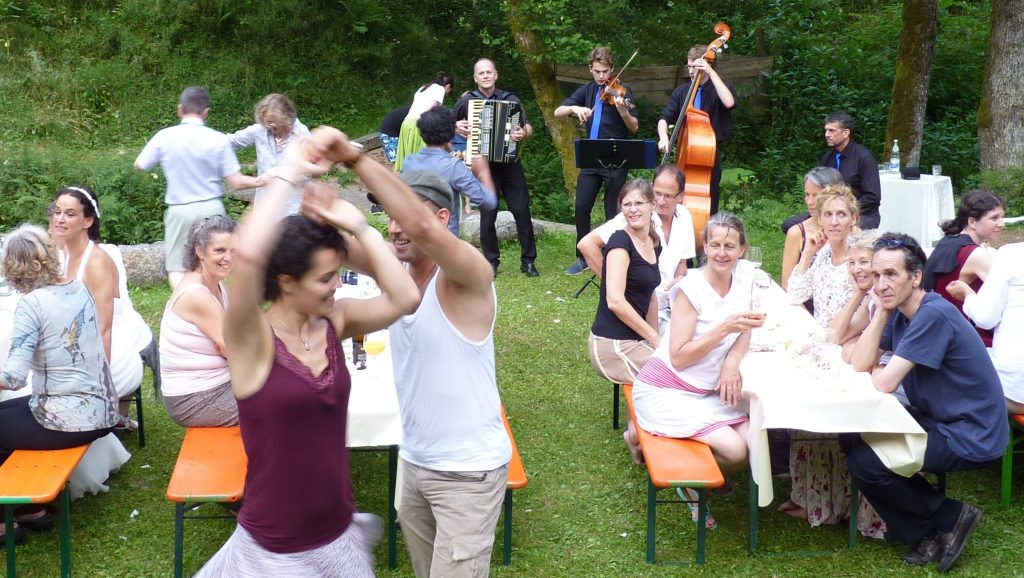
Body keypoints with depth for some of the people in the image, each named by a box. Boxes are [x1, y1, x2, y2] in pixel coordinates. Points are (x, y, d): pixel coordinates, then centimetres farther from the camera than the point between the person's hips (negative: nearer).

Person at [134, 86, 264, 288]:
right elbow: (236, 182, -6)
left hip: (179, 211, -1)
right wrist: (257, 181, 12)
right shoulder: (219, 140, -7)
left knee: (176, 268, 5)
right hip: (211, 209, 1)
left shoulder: (165, 137, -7)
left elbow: (139, 165, 7)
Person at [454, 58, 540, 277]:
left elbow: (529, 128, 6)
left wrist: (524, 133, -16)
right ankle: (491, 262, 13)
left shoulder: (510, 99, 8)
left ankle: (528, 260, 8)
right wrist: (457, 127, -5)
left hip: (510, 162, 1)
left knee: (522, 210, -2)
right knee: (488, 215, 0)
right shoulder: (467, 100, 6)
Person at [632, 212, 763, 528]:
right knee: (734, 450, -20)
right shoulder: (691, 288, -18)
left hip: (708, 392, 7)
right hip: (665, 391, -7)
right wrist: (725, 327, -27)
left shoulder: (746, 274, -1)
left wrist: (732, 360, -12)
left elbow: (745, 331, 9)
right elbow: (679, 357, -19)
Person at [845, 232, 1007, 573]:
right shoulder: (899, 312, 4)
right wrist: (881, 313, -8)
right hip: (936, 420, 10)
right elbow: (860, 364, 1)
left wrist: (873, 372, 0)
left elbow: (883, 384, -24)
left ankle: (949, 518, 5)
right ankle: (925, 532, 9)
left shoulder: (933, 315, -25)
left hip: (970, 438, -9)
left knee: (865, 463, -17)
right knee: (852, 439, 4)